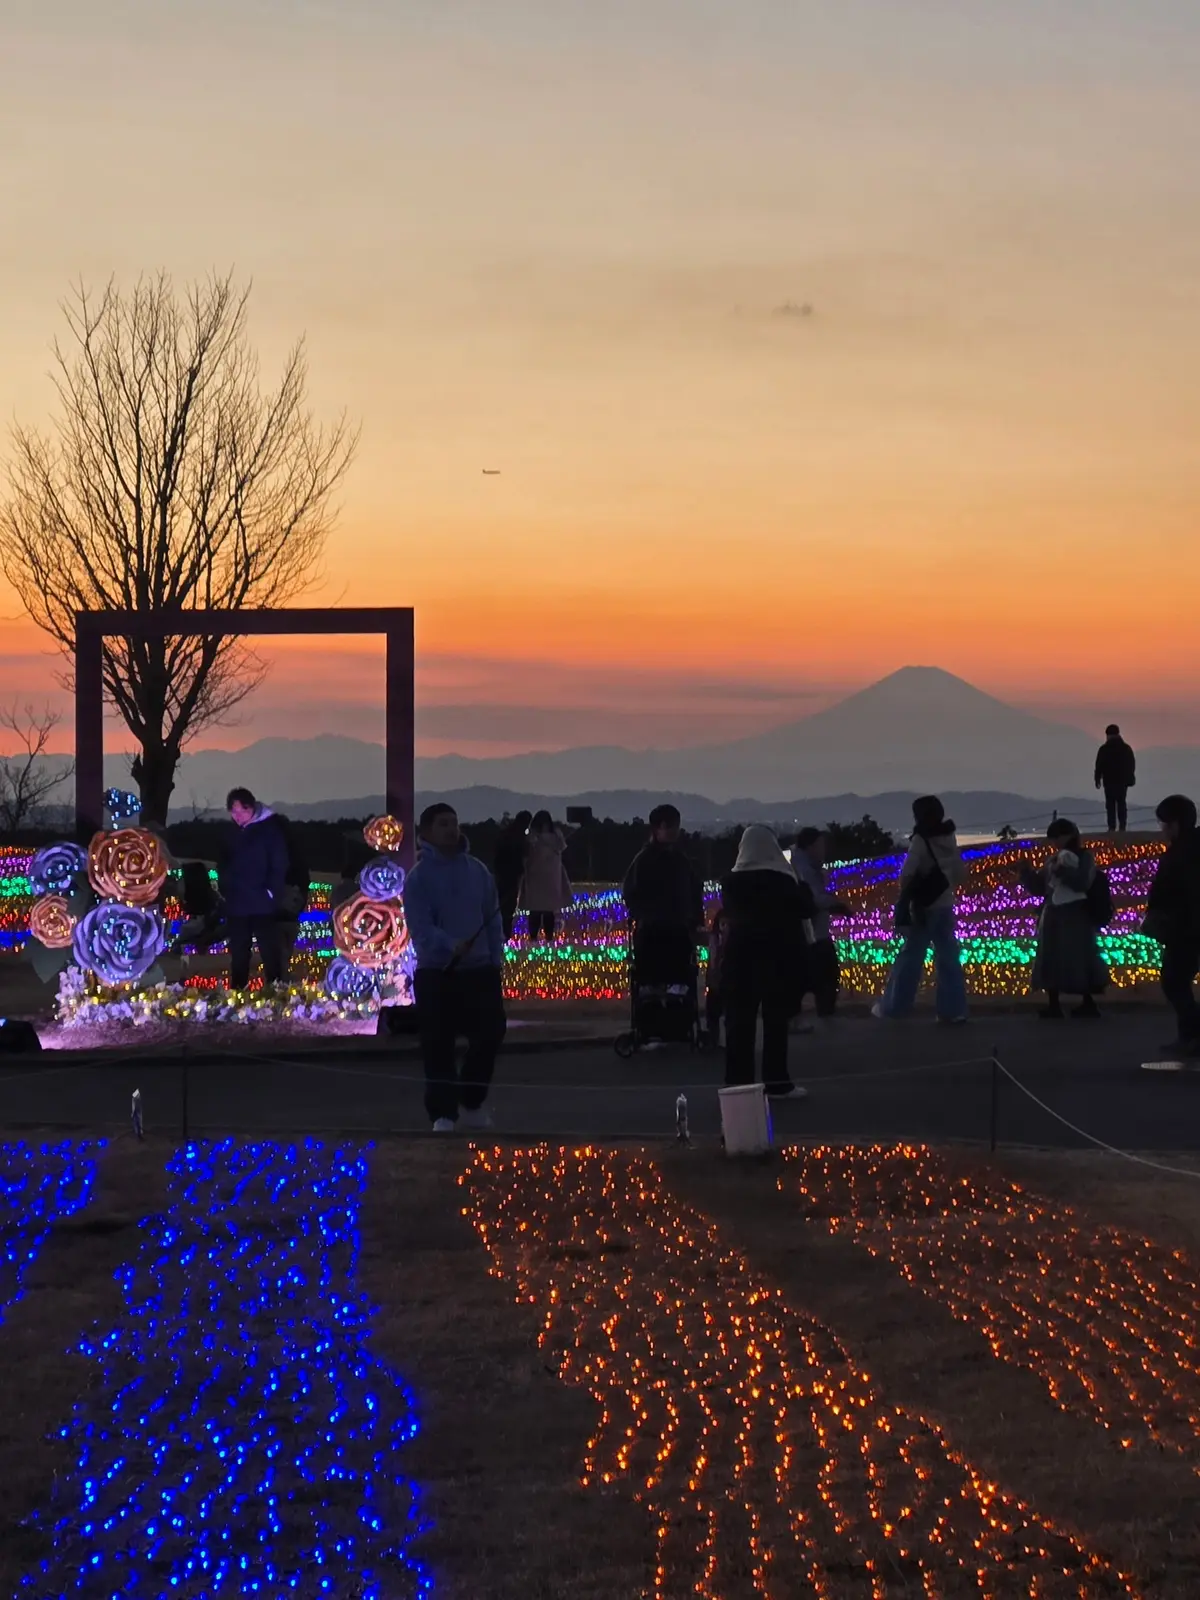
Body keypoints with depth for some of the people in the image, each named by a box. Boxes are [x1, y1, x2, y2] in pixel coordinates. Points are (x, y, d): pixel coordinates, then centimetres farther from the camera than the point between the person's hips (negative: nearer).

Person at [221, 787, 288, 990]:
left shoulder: (269, 829, -6)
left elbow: (279, 865, -8)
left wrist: (272, 893, -14)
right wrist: (224, 891, 8)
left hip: (262, 905, -5)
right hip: (236, 905, 5)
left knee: (269, 952, -3)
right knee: (238, 955, 11)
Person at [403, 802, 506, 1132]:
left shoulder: (478, 871, 10)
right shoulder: (419, 878, -5)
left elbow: (493, 919, 14)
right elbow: (421, 927, -16)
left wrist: (496, 958, 5)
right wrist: (452, 947, -31)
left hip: (480, 970, 4)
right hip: (436, 972, -4)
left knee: (491, 1033, 2)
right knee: (438, 1046, -4)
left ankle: (471, 1103, 21)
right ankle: (443, 1114, 4)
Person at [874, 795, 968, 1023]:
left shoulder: (921, 840, -11)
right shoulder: (949, 839, 8)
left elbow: (907, 873, -18)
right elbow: (960, 873, 14)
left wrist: (905, 897, -5)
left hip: (924, 908, -5)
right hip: (945, 906, 5)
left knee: (911, 957, -1)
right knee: (948, 958, 5)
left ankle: (892, 1007, 4)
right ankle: (953, 1009, 0)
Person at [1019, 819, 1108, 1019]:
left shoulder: (1085, 857, 0)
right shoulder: (1052, 860, 15)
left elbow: (1082, 883, -15)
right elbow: (1038, 887, 16)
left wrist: (1062, 870, -22)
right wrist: (1027, 872, 1)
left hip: (1075, 919, -6)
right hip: (1053, 918, 6)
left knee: (1079, 961, -6)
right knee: (1051, 961, 4)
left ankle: (1088, 1003, 0)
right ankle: (1053, 1004, 9)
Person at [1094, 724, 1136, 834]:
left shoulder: (1104, 749, -6)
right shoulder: (1127, 748, 6)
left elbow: (1099, 766, -6)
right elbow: (1132, 765, 11)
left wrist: (1098, 779, 3)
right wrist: (1130, 778, 20)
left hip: (1109, 781, -3)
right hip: (1123, 781, 3)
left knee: (1111, 804, -1)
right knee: (1122, 804, 7)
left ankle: (1112, 827, -9)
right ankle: (1122, 827, 1)